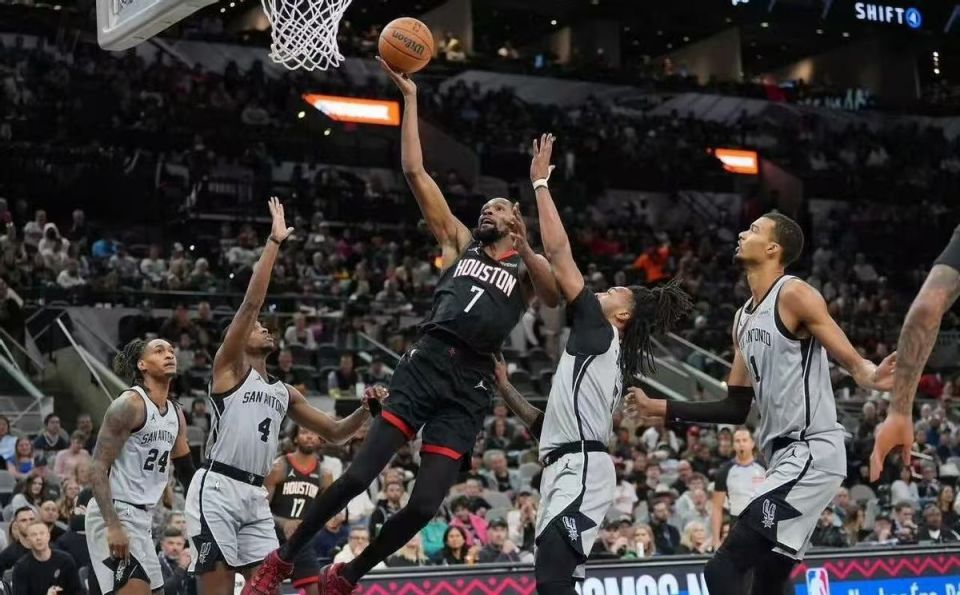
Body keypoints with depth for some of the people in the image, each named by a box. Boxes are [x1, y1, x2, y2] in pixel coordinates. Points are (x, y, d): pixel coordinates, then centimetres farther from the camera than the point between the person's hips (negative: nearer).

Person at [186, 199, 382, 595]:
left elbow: (334, 433, 25)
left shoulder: (285, 394, 21)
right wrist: (274, 242, -13)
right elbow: (251, 304, -11)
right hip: (216, 489, -7)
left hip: (255, 496, 7)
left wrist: (365, 410, 6)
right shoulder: (230, 367, 2)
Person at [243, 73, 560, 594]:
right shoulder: (459, 242, 18)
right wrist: (410, 98, 7)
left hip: (471, 382, 0)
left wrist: (526, 250, -18)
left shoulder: (527, 266, 16)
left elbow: (557, 297, -8)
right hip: (427, 363, 0)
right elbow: (415, 173, 11)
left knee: (425, 505, -4)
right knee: (359, 474, -12)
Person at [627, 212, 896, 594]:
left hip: (812, 453, -9)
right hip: (786, 456, 10)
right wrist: (659, 408, 20)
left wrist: (868, 377, -40)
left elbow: (851, 361, -17)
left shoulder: (794, 295, -8)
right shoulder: (744, 318, 18)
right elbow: (736, 409, 21)